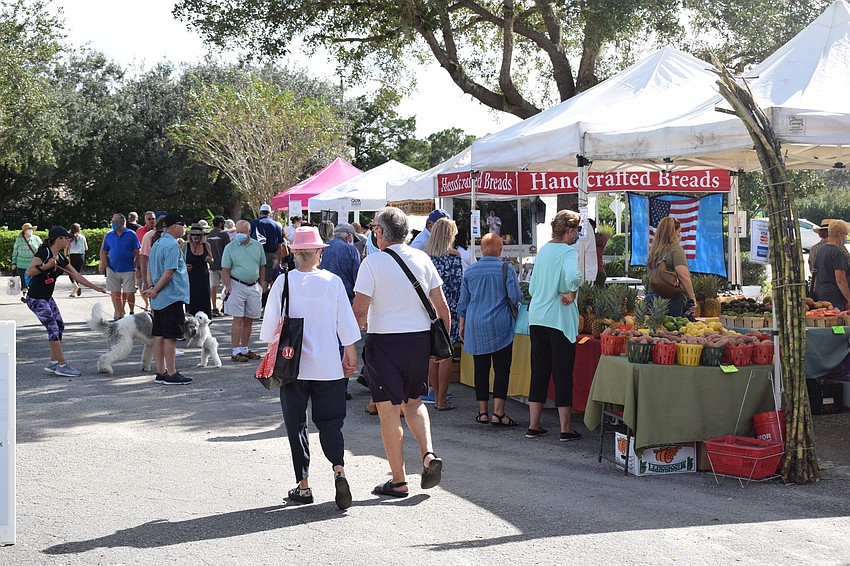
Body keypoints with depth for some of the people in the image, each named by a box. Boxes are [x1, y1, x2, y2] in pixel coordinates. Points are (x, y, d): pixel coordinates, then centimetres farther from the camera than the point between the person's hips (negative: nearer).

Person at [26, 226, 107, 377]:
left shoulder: (61, 258, 9)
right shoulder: (44, 253, -16)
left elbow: (77, 276, 13)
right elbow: (29, 272, -24)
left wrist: (95, 287, 11)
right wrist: (46, 266, -36)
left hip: (47, 298, 9)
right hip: (35, 298, -9)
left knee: (59, 326, 7)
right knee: (53, 327, -11)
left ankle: (53, 363, 15)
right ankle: (62, 365, -8)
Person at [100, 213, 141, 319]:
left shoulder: (131, 235, -1)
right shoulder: (108, 235, 9)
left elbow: (137, 252, 0)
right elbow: (103, 251, 12)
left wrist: (136, 267, -5)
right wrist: (104, 264, -2)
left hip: (128, 270, -3)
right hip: (113, 270, 3)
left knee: (129, 293, -2)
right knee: (115, 294, 5)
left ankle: (132, 312, 20)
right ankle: (119, 314, 14)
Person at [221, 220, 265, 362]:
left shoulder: (257, 246, 8)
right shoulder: (230, 247, -2)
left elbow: (262, 267, 15)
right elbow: (225, 270, -3)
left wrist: (261, 285, 11)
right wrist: (228, 286, -14)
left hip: (253, 286, 4)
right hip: (237, 285, -4)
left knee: (249, 320, 8)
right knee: (238, 319, -7)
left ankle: (244, 349, 17)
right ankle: (236, 352, -5)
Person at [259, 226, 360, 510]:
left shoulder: (283, 282, -6)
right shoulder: (333, 282, -4)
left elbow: (270, 325, -1)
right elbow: (346, 324, -1)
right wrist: (350, 356, 11)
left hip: (293, 365, -1)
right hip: (328, 366, 1)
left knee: (296, 424, 10)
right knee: (329, 422, 9)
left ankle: (303, 485, 10)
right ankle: (339, 470, -14)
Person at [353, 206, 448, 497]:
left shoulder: (372, 262, -10)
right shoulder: (422, 258, 3)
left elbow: (359, 310, -13)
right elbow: (441, 306, 5)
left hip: (384, 341, -5)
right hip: (420, 338, 5)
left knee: (389, 410, 4)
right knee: (413, 402, 22)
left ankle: (398, 481, 7)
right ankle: (429, 454, 1)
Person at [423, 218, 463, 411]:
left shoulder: (424, 255, 4)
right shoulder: (453, 255, -8)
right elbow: (458, 283, -8)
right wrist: (460, 308, 0)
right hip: (448, 308, -4)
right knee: (446, 354, 1)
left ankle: (436, 397, 16)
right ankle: (442, 400, 2)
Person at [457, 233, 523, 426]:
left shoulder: (470, 271, 5)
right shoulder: (506, 269, -5)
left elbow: (463, 302, 10)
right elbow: (516, 297, -8)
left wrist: (462, 325, 20)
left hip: (475, 326, 3)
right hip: (500, 326, -3)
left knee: (481, 369, 8)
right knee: (502, 369, -1)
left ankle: (483, 412, 11)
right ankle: (498, 413, -6)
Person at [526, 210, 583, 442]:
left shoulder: (543, 249, 11)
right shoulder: (568, 252, -11)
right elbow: (572, 276, -32)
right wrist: (571, 294, -15)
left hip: (536, 316, 7)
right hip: (560, 319, -7)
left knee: (539, 370, 12)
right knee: (563, 372, 1)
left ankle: (533, 425, 15)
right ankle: (565, 429, 6)